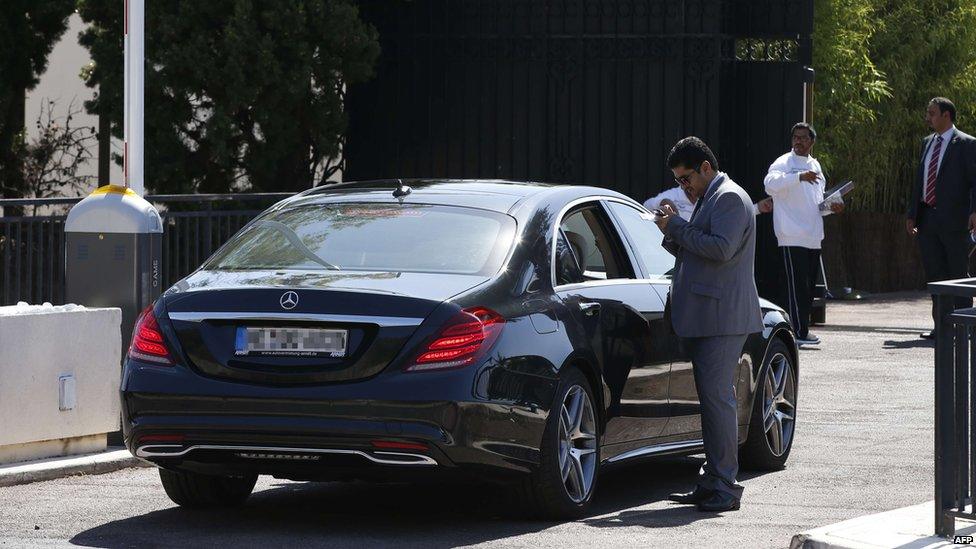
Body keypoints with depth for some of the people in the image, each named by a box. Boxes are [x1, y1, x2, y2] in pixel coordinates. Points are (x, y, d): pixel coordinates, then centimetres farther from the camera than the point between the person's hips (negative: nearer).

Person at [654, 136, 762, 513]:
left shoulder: (729, 198, -9)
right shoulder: (709, 199, 23)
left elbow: (721, 248, -21)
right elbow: (694, 251, 26)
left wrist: (678, 228, -13)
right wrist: (672, 233, 7)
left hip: (722, 318, -10)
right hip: (705, 317, 10)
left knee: (717, 396, -12)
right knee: (711, 397, 10)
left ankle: (724, 486, -12)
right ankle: (713, 482, 13)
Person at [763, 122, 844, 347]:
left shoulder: (815, 165, 18)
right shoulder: (784, 163, -6)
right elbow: (770, 183, -27)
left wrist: (831, 206, 7)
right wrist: (799, 176, -37)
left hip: (813, 236, 8)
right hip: (793, 236, -8)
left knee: (808, 286, 11)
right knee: (796, 285, -10)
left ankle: (800, 329, 18)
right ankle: (798, 331, -8)